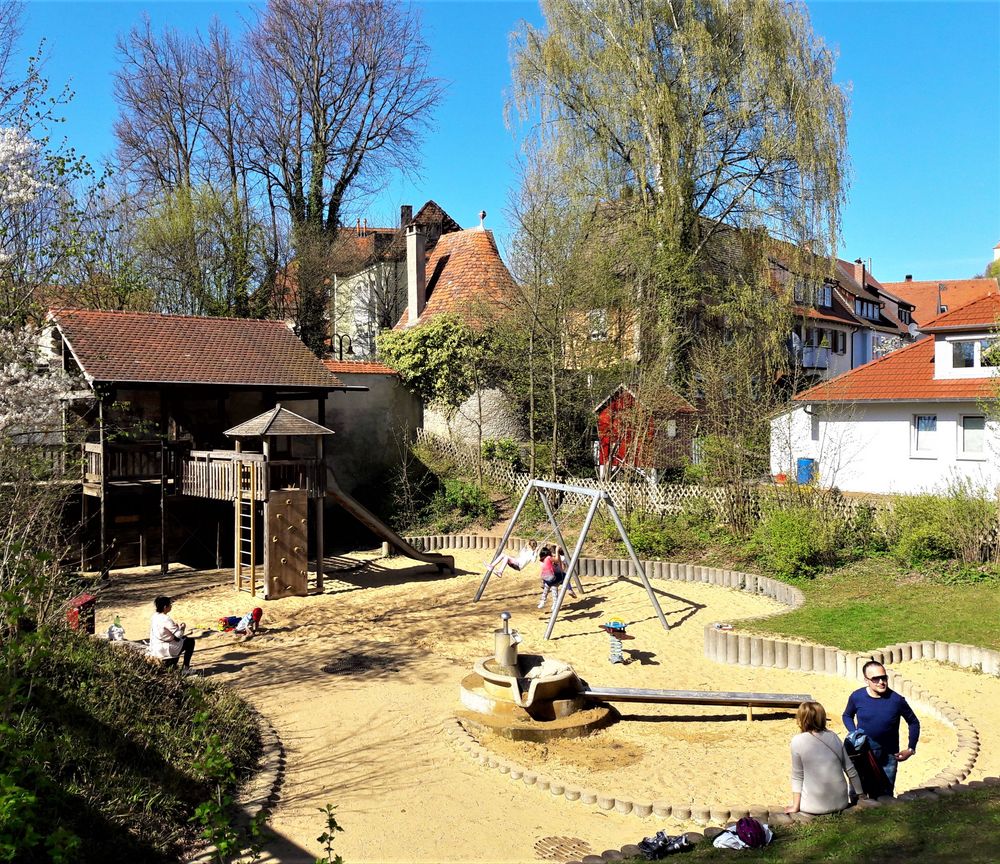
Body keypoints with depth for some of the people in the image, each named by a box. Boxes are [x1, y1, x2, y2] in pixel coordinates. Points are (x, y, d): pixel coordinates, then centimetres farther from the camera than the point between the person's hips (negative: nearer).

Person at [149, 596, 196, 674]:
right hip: (165, 650, -9)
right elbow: (178, 635, -20)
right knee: (190, 641, 6)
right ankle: (186, 668, 8)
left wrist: (176, 626, 6)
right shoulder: (166, 619, -24)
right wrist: (182, 628, -2)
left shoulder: (155, 616, 2)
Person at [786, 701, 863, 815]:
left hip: (814, 806, -3)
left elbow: (797, 777, -6)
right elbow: (851, 770, 7)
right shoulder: (833, 736, 2)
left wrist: (795, 806, 1)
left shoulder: (797, 741, -9)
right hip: (840, 803, 3)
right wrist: (861, 796, 18)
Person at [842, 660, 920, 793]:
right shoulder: (856, 697, -11)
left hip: (888, 757, -1)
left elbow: (913, 723, 1)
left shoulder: (896, 700, -15)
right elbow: (847, 716, 10)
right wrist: (854, 733, -6)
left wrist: (911, 749, -2)